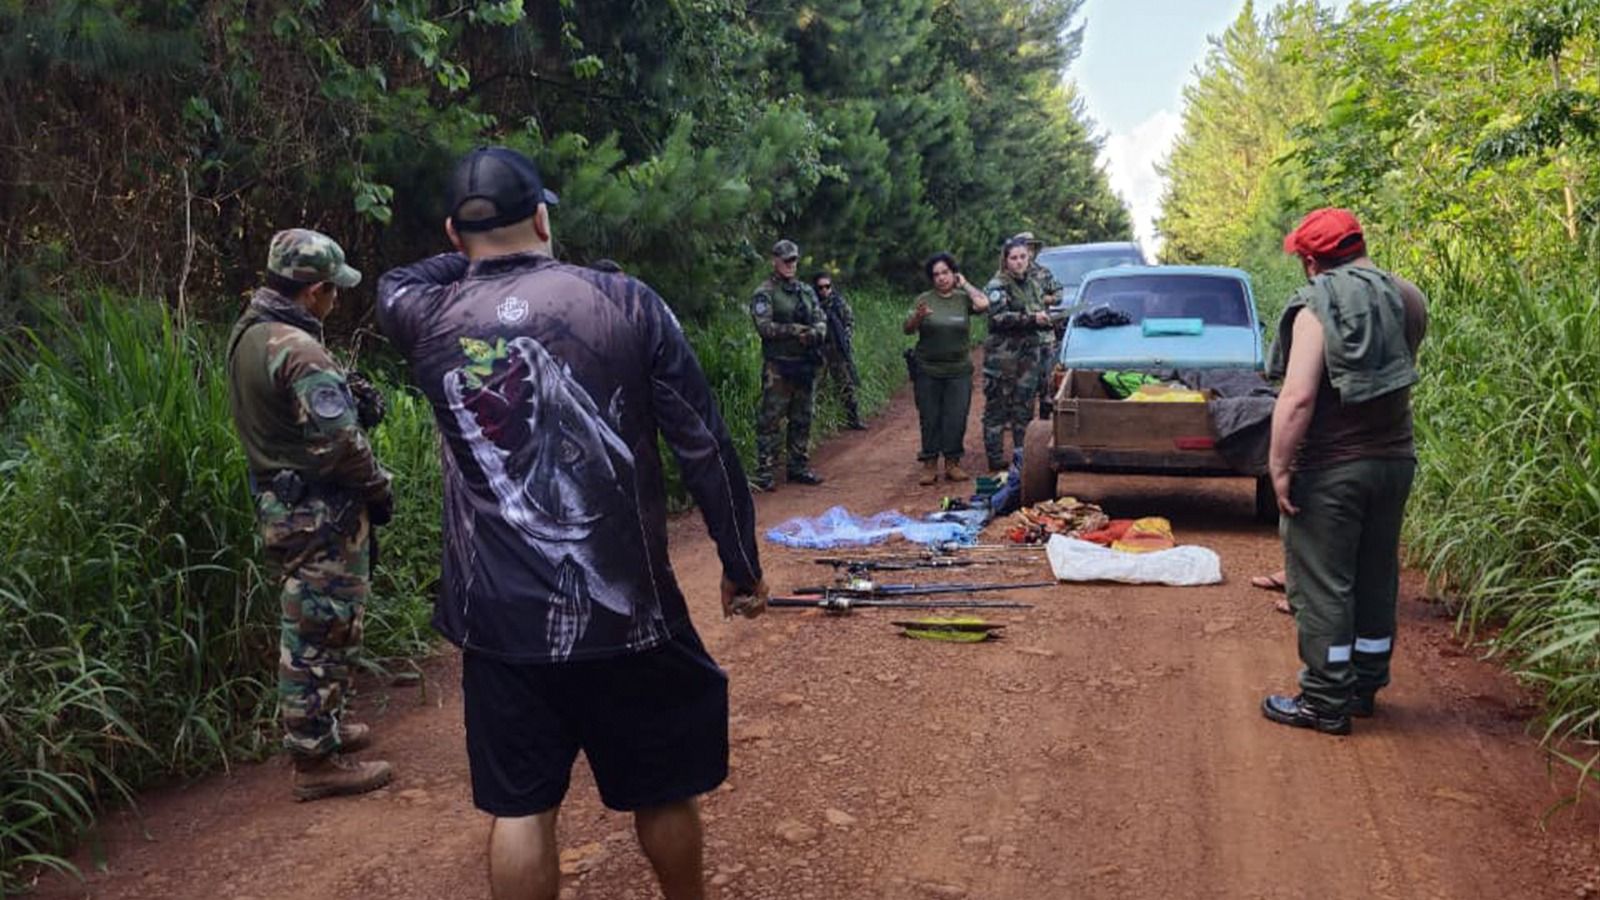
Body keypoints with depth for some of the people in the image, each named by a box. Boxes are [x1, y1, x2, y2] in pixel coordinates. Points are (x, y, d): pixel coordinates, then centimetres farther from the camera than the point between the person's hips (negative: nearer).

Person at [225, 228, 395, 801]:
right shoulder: (298, 350, -23)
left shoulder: (247, 334, 7)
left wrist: (356, 406, 4)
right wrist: (379, 489, -9)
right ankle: (317, 761, 8)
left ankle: (320, 725, 36)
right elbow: (340, 443, -25)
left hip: (280, 504, 10)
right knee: (324, 634, 0)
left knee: (307, 629, 22)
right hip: (320, 514, -10)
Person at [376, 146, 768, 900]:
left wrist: (474, 258, 23)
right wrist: (742, 564, 3)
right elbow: (705, 447, -6)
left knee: (519, 808, 12)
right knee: (661, 790, 18)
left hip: (501, 618, 1)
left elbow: (392, 283, 26)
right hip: (625, 608, -1)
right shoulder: (624, 301, -7)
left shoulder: (427, 321, -1)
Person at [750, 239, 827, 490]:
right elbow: (765, 327, -15)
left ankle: (798, 467, 21)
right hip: (778, 367, -6)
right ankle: (763, 472, -3)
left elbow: (821, 321, 11)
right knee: (770, 421, -5)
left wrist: (814, 333, -11)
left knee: (802, 420, 12)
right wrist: (796, 330, -19)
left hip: (806, 365, 6)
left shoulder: (806, 291, 16)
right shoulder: (764, 294, -4)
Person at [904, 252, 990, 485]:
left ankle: (952, 463, 12)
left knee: (956, 419, 2)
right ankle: (929, 464, 9)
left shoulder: (963, 298, 2)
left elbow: (983, 304, -18)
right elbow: (908, 329, -5)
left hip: (959, 371, 0)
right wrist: (918, 316, -26)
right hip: (928, 371, 0)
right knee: (929, 419, 3)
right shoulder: (924, 299, 1)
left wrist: (965, 284, -5)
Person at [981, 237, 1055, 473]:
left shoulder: (1034, 285, 16)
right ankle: (995, 459, 1)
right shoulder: (997, 286, -5)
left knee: (1025, 407, 10)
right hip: (1002, 357, -6)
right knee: (997, 408, -3)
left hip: (1028, 354, 6)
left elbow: (1042, 316, 25)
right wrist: (1031, 319, -27)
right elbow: (999, 317, -19)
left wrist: (1048, 320, 1)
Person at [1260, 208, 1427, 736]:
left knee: (1320, 586, 3)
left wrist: (1279, 467, -17)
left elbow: (1297, 398, -23)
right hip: (1394, 459, 7)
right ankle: (1366, 685, 30)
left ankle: (1326, 702, 8)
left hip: (1330, 470, -7)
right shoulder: (1404, 298, 4)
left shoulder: (1316, 309, -14)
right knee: (1376, 579, 17)